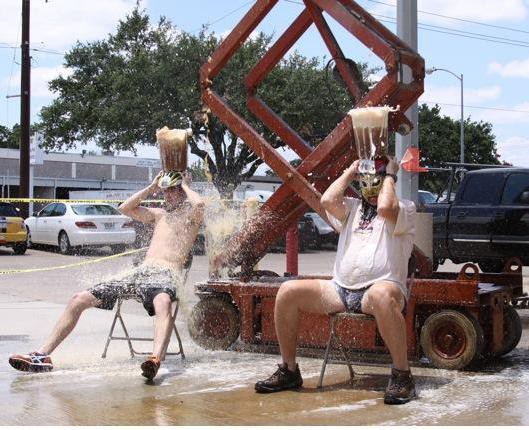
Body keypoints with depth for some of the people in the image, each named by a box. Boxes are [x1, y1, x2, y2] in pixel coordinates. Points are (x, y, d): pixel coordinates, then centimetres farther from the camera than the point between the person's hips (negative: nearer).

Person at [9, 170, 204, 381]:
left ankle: (155, 359, -70)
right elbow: (125, 208, 22)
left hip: (165, 275, -7)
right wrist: (151, 188, 22)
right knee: (78, 299, -5)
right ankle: (42, 355, -8)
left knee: (162, 303, -46)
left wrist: (185, 185, 8)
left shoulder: (191, 215, 13)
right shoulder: (159, 214, 31)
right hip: (139, 272, 7)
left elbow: (199, 204, -12)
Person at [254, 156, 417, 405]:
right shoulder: (352, 207, 24)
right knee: (287, 291, -14)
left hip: (379, 287, -5)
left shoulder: (405, 208, 9)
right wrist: (350, 172, 13)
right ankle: (289, 371, -2)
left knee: (382, 295, -43)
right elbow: (327, 201, 1)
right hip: (340, 290, 5)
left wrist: (390, 175, 1)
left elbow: (386, 208, -16)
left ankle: (402, 375, -30)